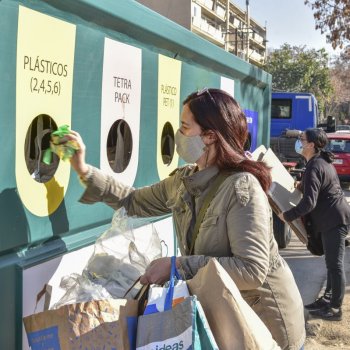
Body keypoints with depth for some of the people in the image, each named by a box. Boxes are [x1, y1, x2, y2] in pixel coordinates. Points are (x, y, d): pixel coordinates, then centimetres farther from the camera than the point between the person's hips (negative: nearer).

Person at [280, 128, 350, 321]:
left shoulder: (314, 167, -20)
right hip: (334, 218, 11)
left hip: (334, 220, -11)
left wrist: (287, 215, -15)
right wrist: (303, 185, 14)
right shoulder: (322, 161, 11)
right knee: (332, 262, 17)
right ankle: (328, 299, 28)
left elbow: (308, 203, -26)